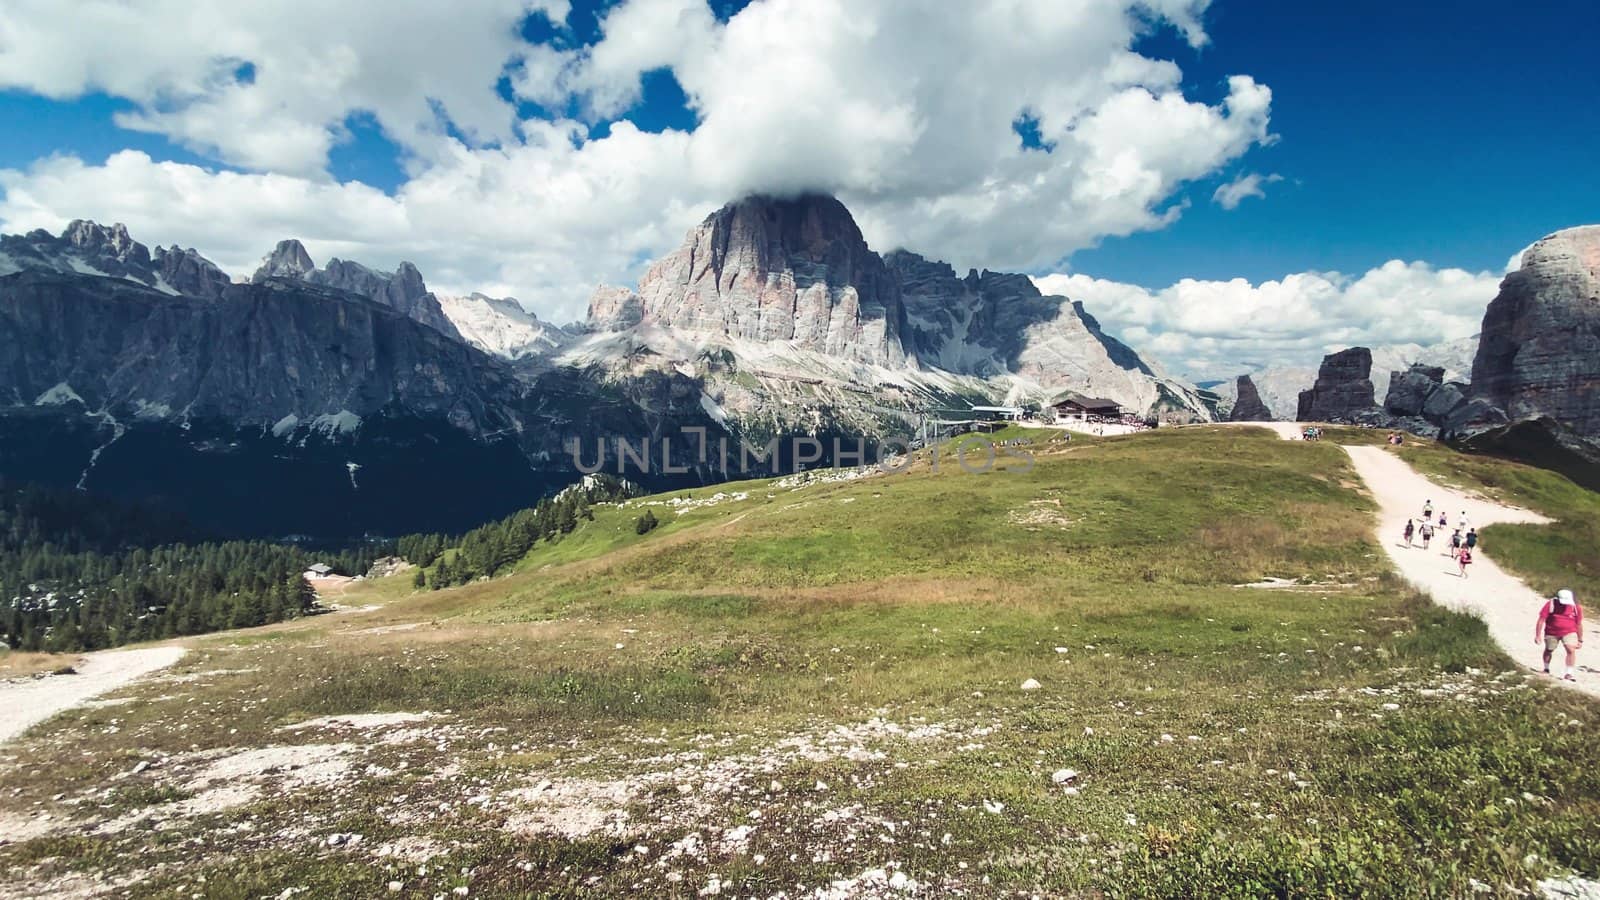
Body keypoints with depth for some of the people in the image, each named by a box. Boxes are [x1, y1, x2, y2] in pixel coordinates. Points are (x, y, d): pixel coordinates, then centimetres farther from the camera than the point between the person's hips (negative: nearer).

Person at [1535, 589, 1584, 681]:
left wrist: (1580, 640, 6)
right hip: (1551, 632, 0)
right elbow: (1541, 620, -14)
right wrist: (1538, 635, -17)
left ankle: (1568, 674, -10)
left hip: (1569, 632, 0)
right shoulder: (1550, 604, -17)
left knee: (1571, 650, -17)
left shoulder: (1576, 607, -9)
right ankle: (1546, 669, 38)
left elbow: (1579, 624, 2)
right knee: (1548, 650, 15)